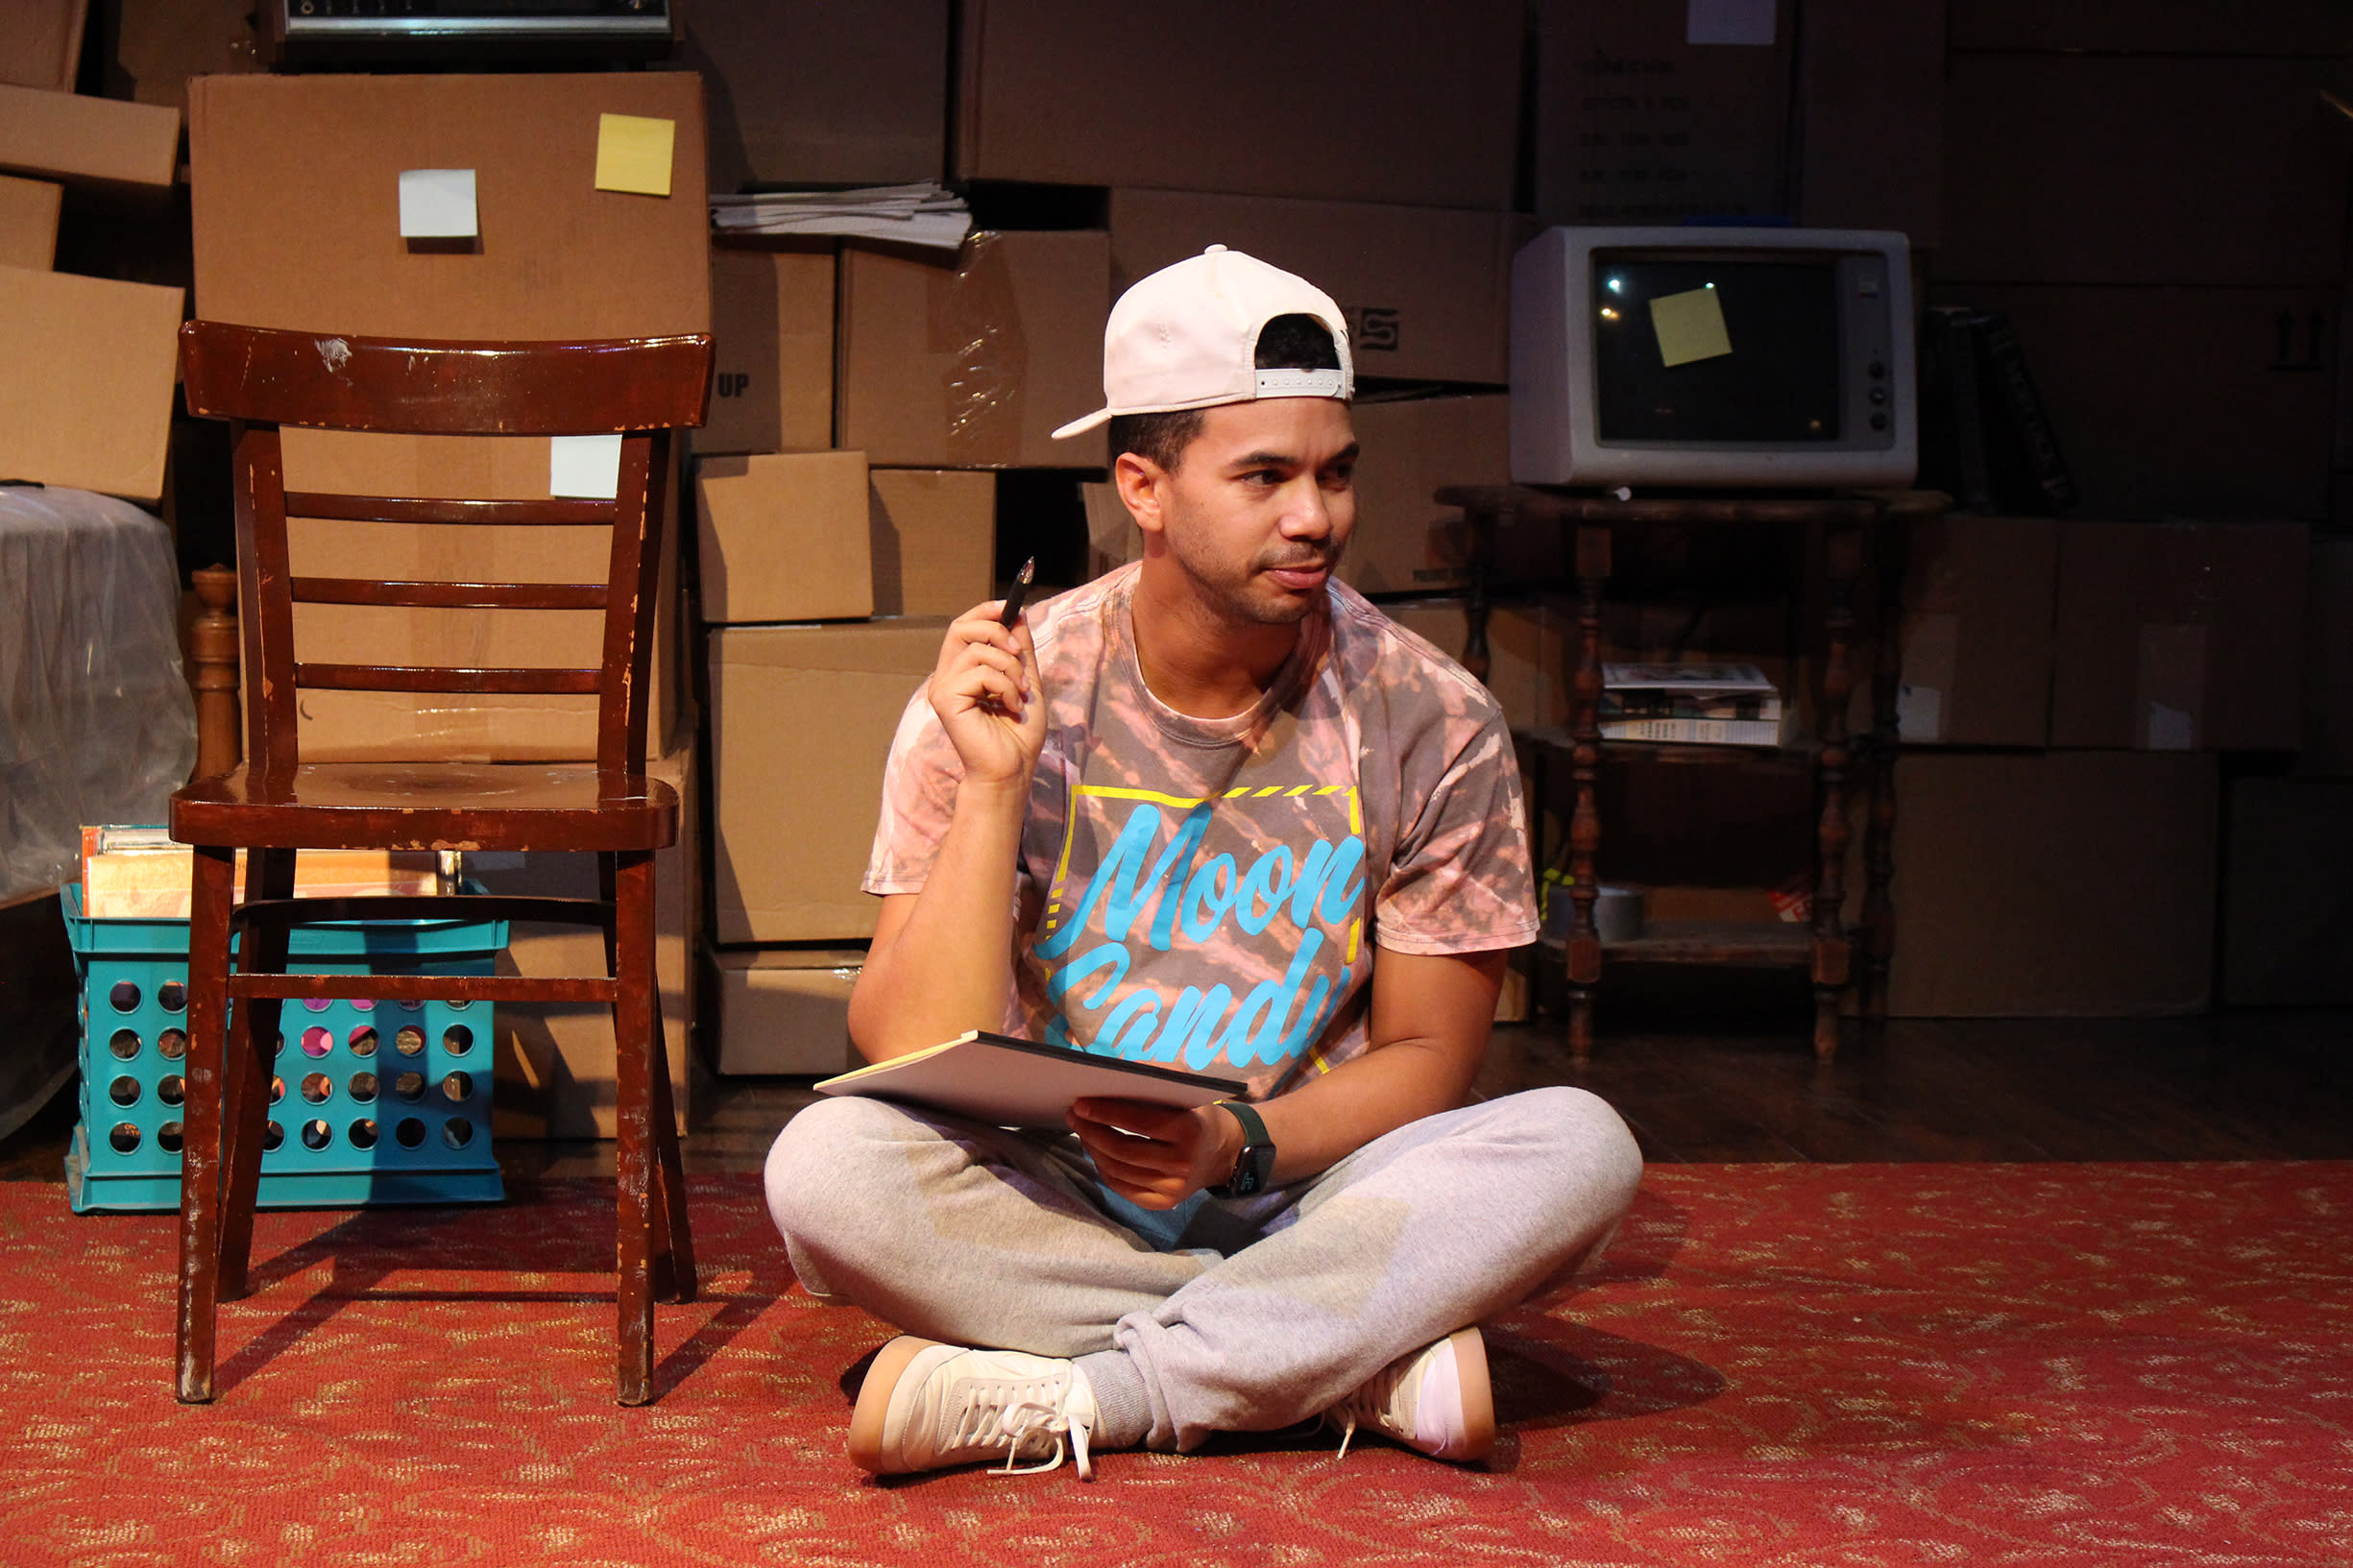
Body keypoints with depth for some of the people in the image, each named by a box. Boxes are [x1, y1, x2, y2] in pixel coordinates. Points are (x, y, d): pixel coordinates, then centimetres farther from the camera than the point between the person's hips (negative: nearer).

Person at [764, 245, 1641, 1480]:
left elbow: (1428, 1056, 2)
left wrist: (1243, 1146, -18)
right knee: (826, 1163, -30)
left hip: (1303, 1199, 1)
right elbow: (919, 1065, -11)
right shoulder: (994, 700, -6)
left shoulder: (1428, 723, -3)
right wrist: (995, 785, -22)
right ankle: (1373, 1364, -24)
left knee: (1579, 1147, -26)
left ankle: (1065, 1400, -26)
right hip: (1049, 1211, 0)